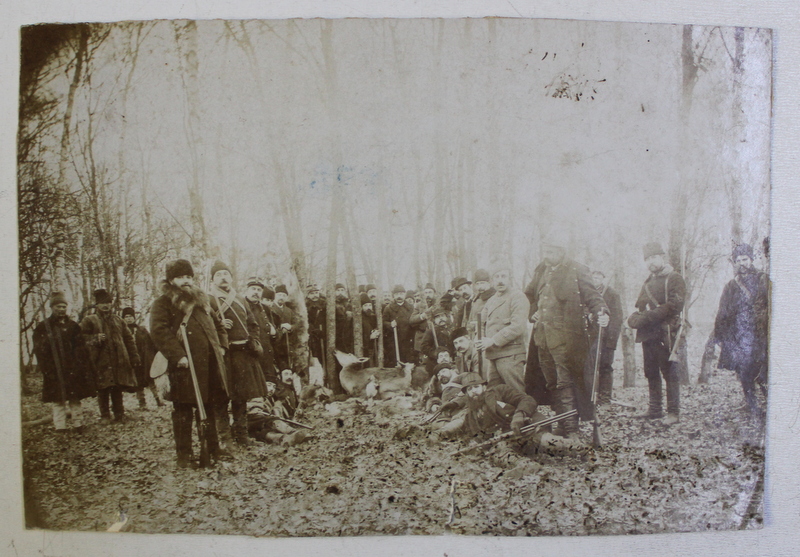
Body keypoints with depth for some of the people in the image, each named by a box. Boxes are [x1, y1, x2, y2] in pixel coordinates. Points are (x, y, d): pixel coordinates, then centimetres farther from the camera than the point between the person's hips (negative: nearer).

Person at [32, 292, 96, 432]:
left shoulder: (73, 326, 10)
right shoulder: (43, 327, 4)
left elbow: (81, 347, 8)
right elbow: (39, 350, 0)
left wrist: (79, 366, -2)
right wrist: (47, 369, -9)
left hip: (73, 370, 2)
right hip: (55, 371, -2)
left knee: (75, 398, 5)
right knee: (58, 399, 0)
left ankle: (77, 423, 10)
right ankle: (60, 426, 6)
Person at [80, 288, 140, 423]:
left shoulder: (118, 320, 16)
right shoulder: (89, 320, 6)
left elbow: (129, 339, 15)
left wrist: (134, 356, 7)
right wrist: (95, 339, -18)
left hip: (119, 361, 3)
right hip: (101, 362, -2)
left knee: (117, 389, 6)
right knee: (103, 389, -1)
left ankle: (119, 414, 14)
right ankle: (105, 416, 11)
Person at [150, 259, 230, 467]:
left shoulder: (201, 299, 18)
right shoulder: (163, 303, -3)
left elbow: (217, 324, 27)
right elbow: (159, 332, -16)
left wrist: (221, 346, 13)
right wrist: (178, 356, -23)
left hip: (210, 364, 6)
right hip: (184, 366, -6)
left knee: (211, 407, 13)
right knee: (183, 410, 1)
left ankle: (213, 447, 25)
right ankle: (184, 454, 11)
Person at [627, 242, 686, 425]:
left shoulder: (675, 279, 0)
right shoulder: (648, 282, 23)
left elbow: (674, 305, -13)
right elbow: (640, 307, 22)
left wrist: (647, 316, -17)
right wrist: (635, 317, -2)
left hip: (666, 334, -7)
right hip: (648, 334, 7)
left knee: (669, 372, -5)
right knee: (651, 373, 9)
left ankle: (673, 412, 1)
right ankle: (654, 409, 16)